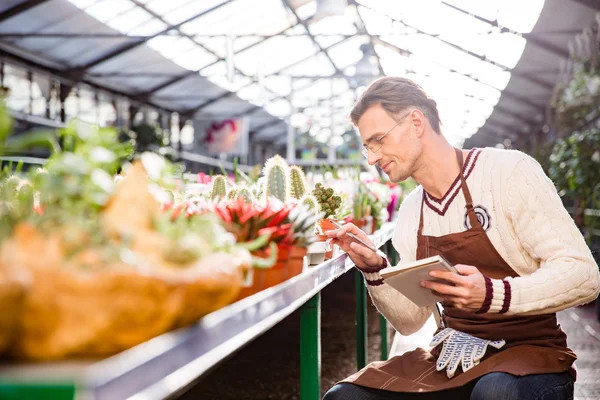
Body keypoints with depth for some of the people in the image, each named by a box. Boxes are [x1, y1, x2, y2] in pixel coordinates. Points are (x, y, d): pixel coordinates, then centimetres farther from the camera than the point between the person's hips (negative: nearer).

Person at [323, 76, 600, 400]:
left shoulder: (509, 171, -11)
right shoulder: (410, 212, 9)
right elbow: (410, 321, 13)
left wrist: (493, 296, -30)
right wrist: (373, 269, -5)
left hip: (529, 351, -5)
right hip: (451, 356, 6)